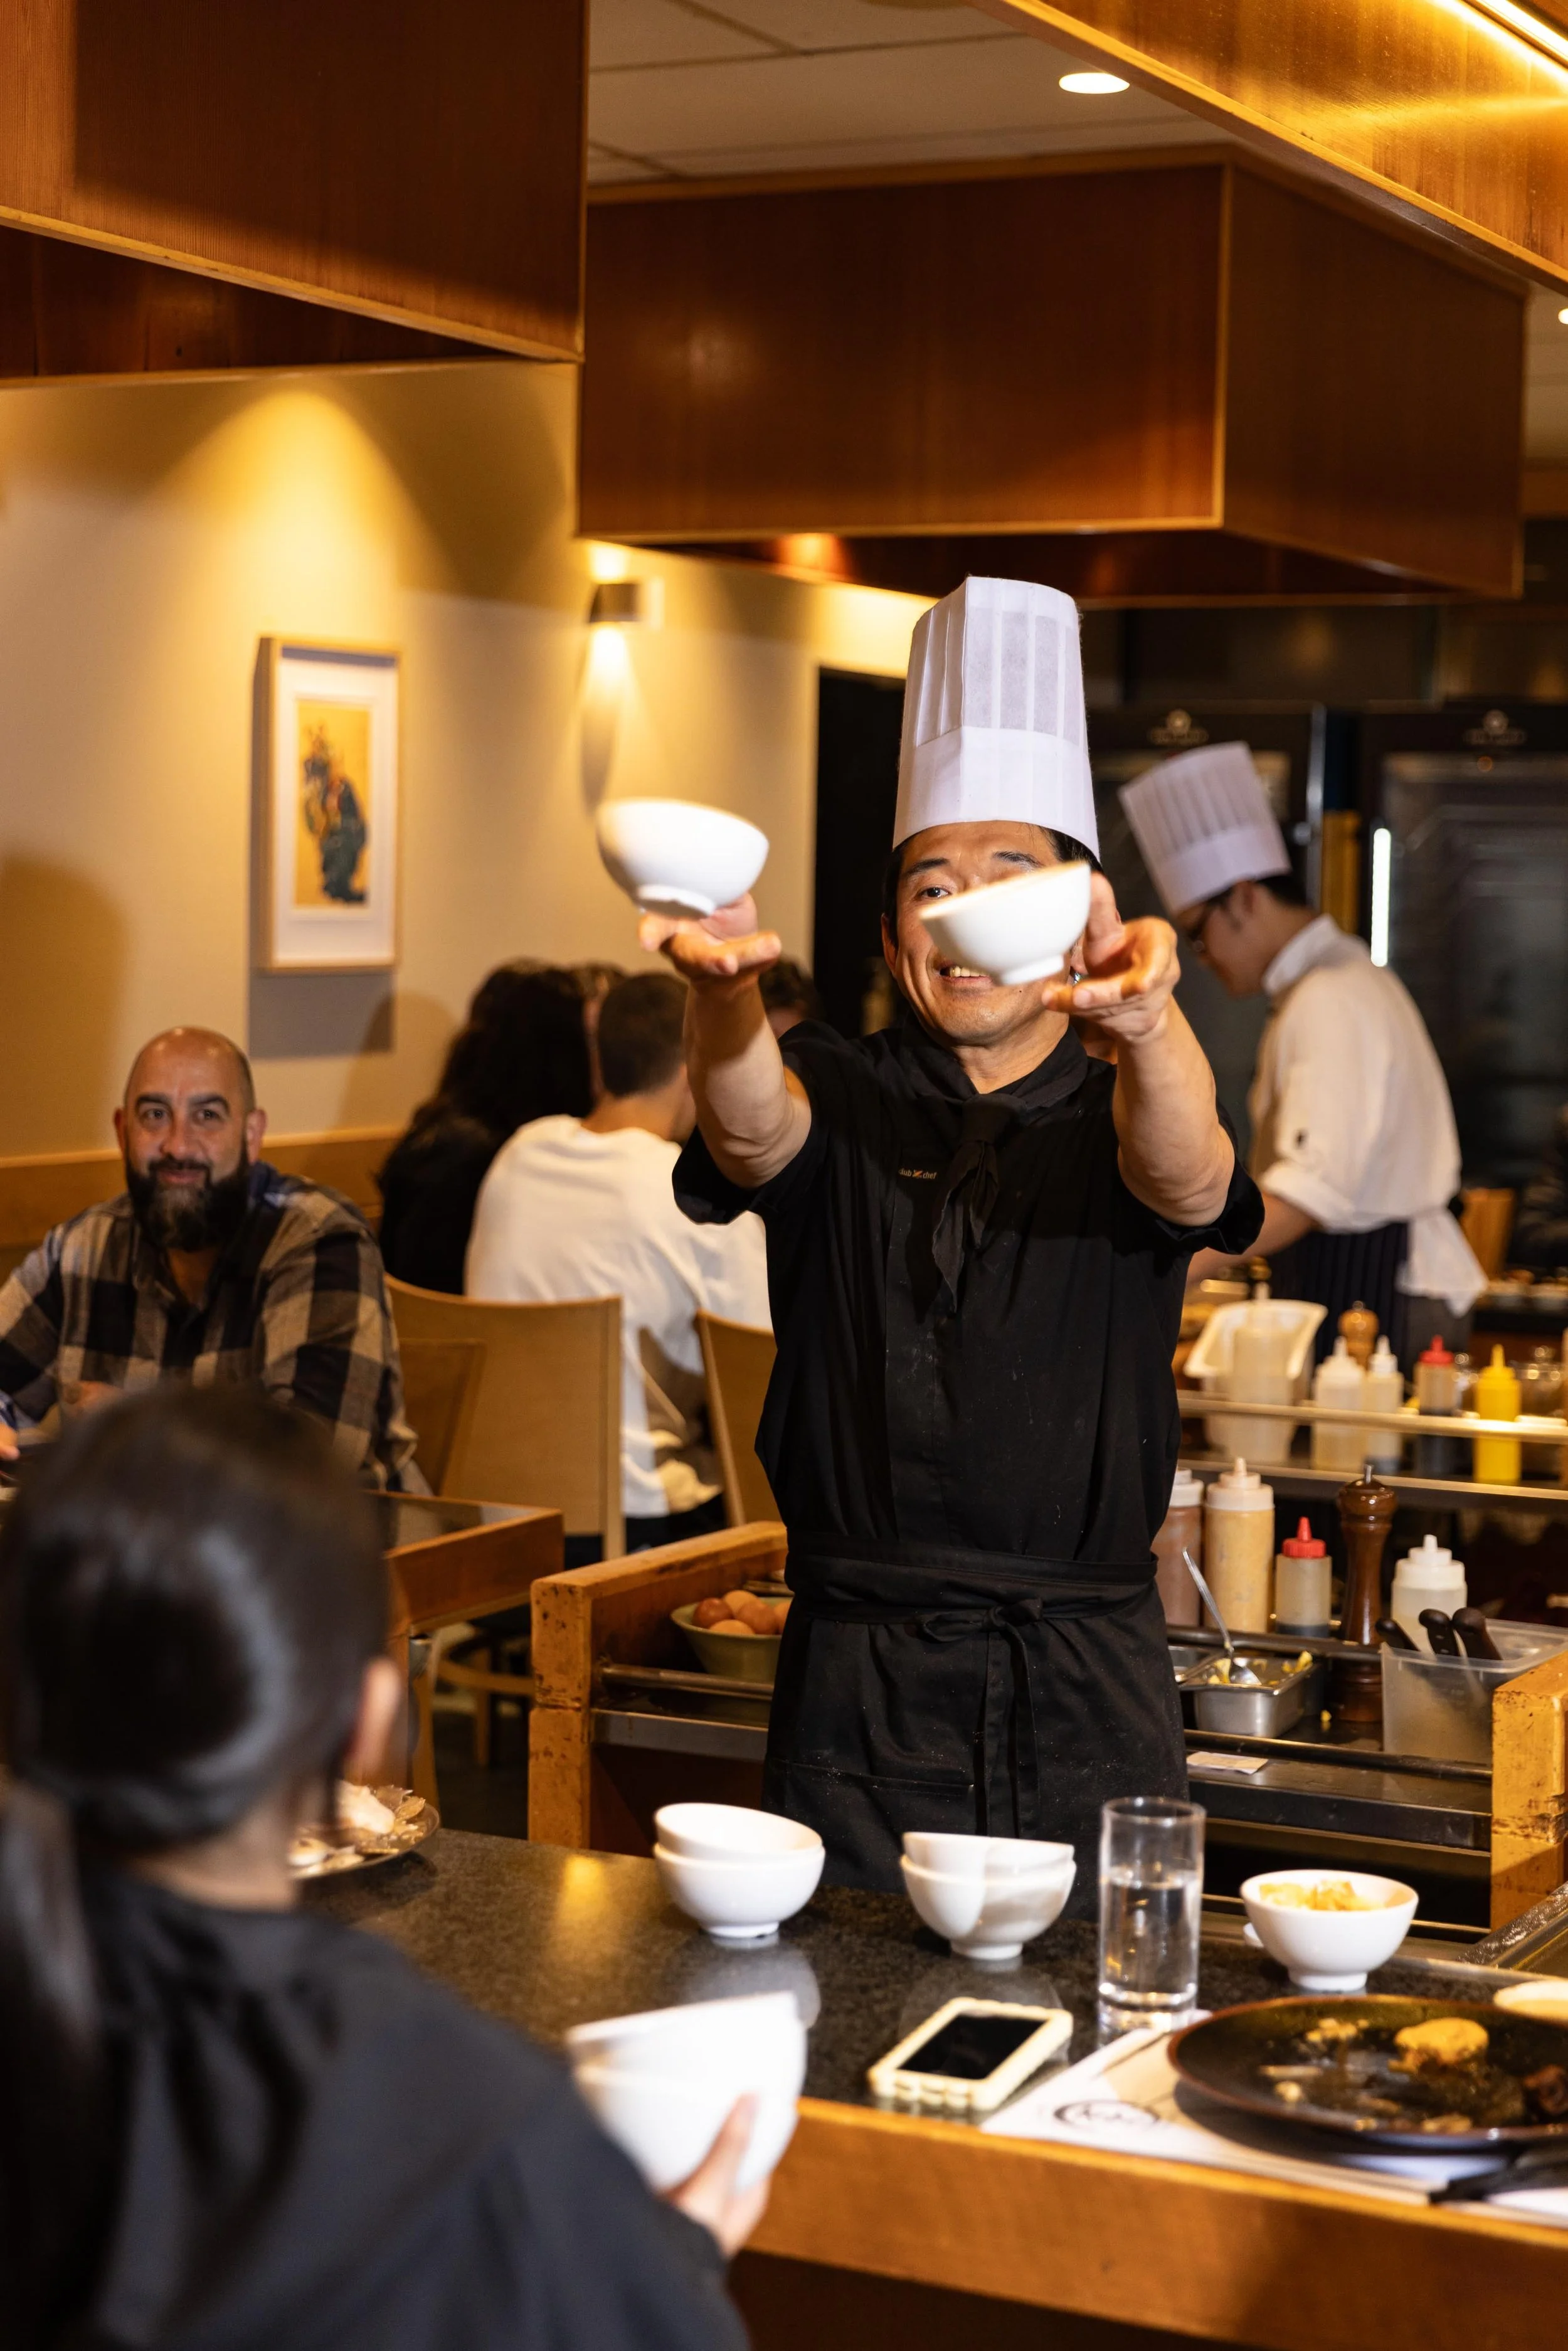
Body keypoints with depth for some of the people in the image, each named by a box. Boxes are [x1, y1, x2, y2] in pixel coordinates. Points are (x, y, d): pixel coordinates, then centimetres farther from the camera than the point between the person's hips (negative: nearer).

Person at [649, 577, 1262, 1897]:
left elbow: (1183, 1172, -20)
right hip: (860, 1683, 0)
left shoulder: (1116, 1114, 4)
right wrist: (725, 992, -43)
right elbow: (752, 1131, -19)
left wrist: (1145, 1019, -44)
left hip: (1089, 1696, 0)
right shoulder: (843, 1104, 4)